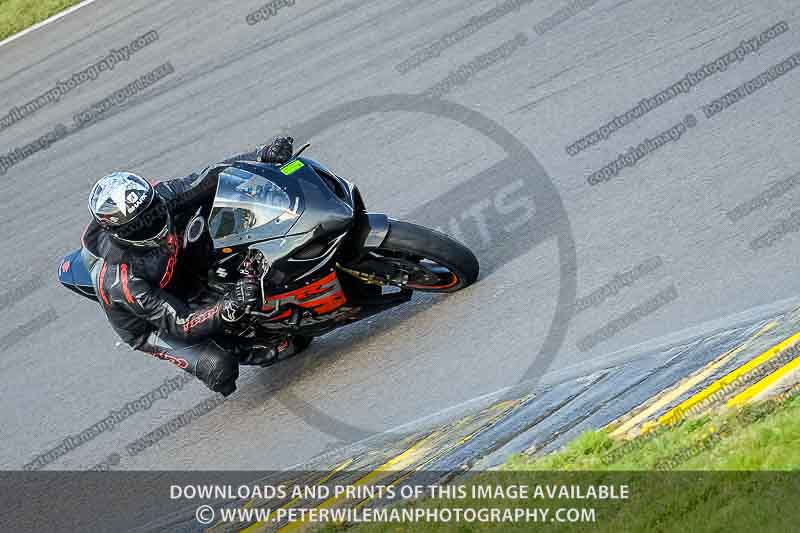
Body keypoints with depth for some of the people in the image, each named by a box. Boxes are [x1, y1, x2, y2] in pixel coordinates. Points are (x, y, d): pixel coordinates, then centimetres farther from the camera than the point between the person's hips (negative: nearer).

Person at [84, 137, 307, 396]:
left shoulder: (156, 198, -25)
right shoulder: (121, 280, -39)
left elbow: (210, 177, -22)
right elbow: (179, 324, -38)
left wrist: (263, 155, -37)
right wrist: (230, 306, -54)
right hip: (152, 323, -5)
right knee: (219, 366, -32)